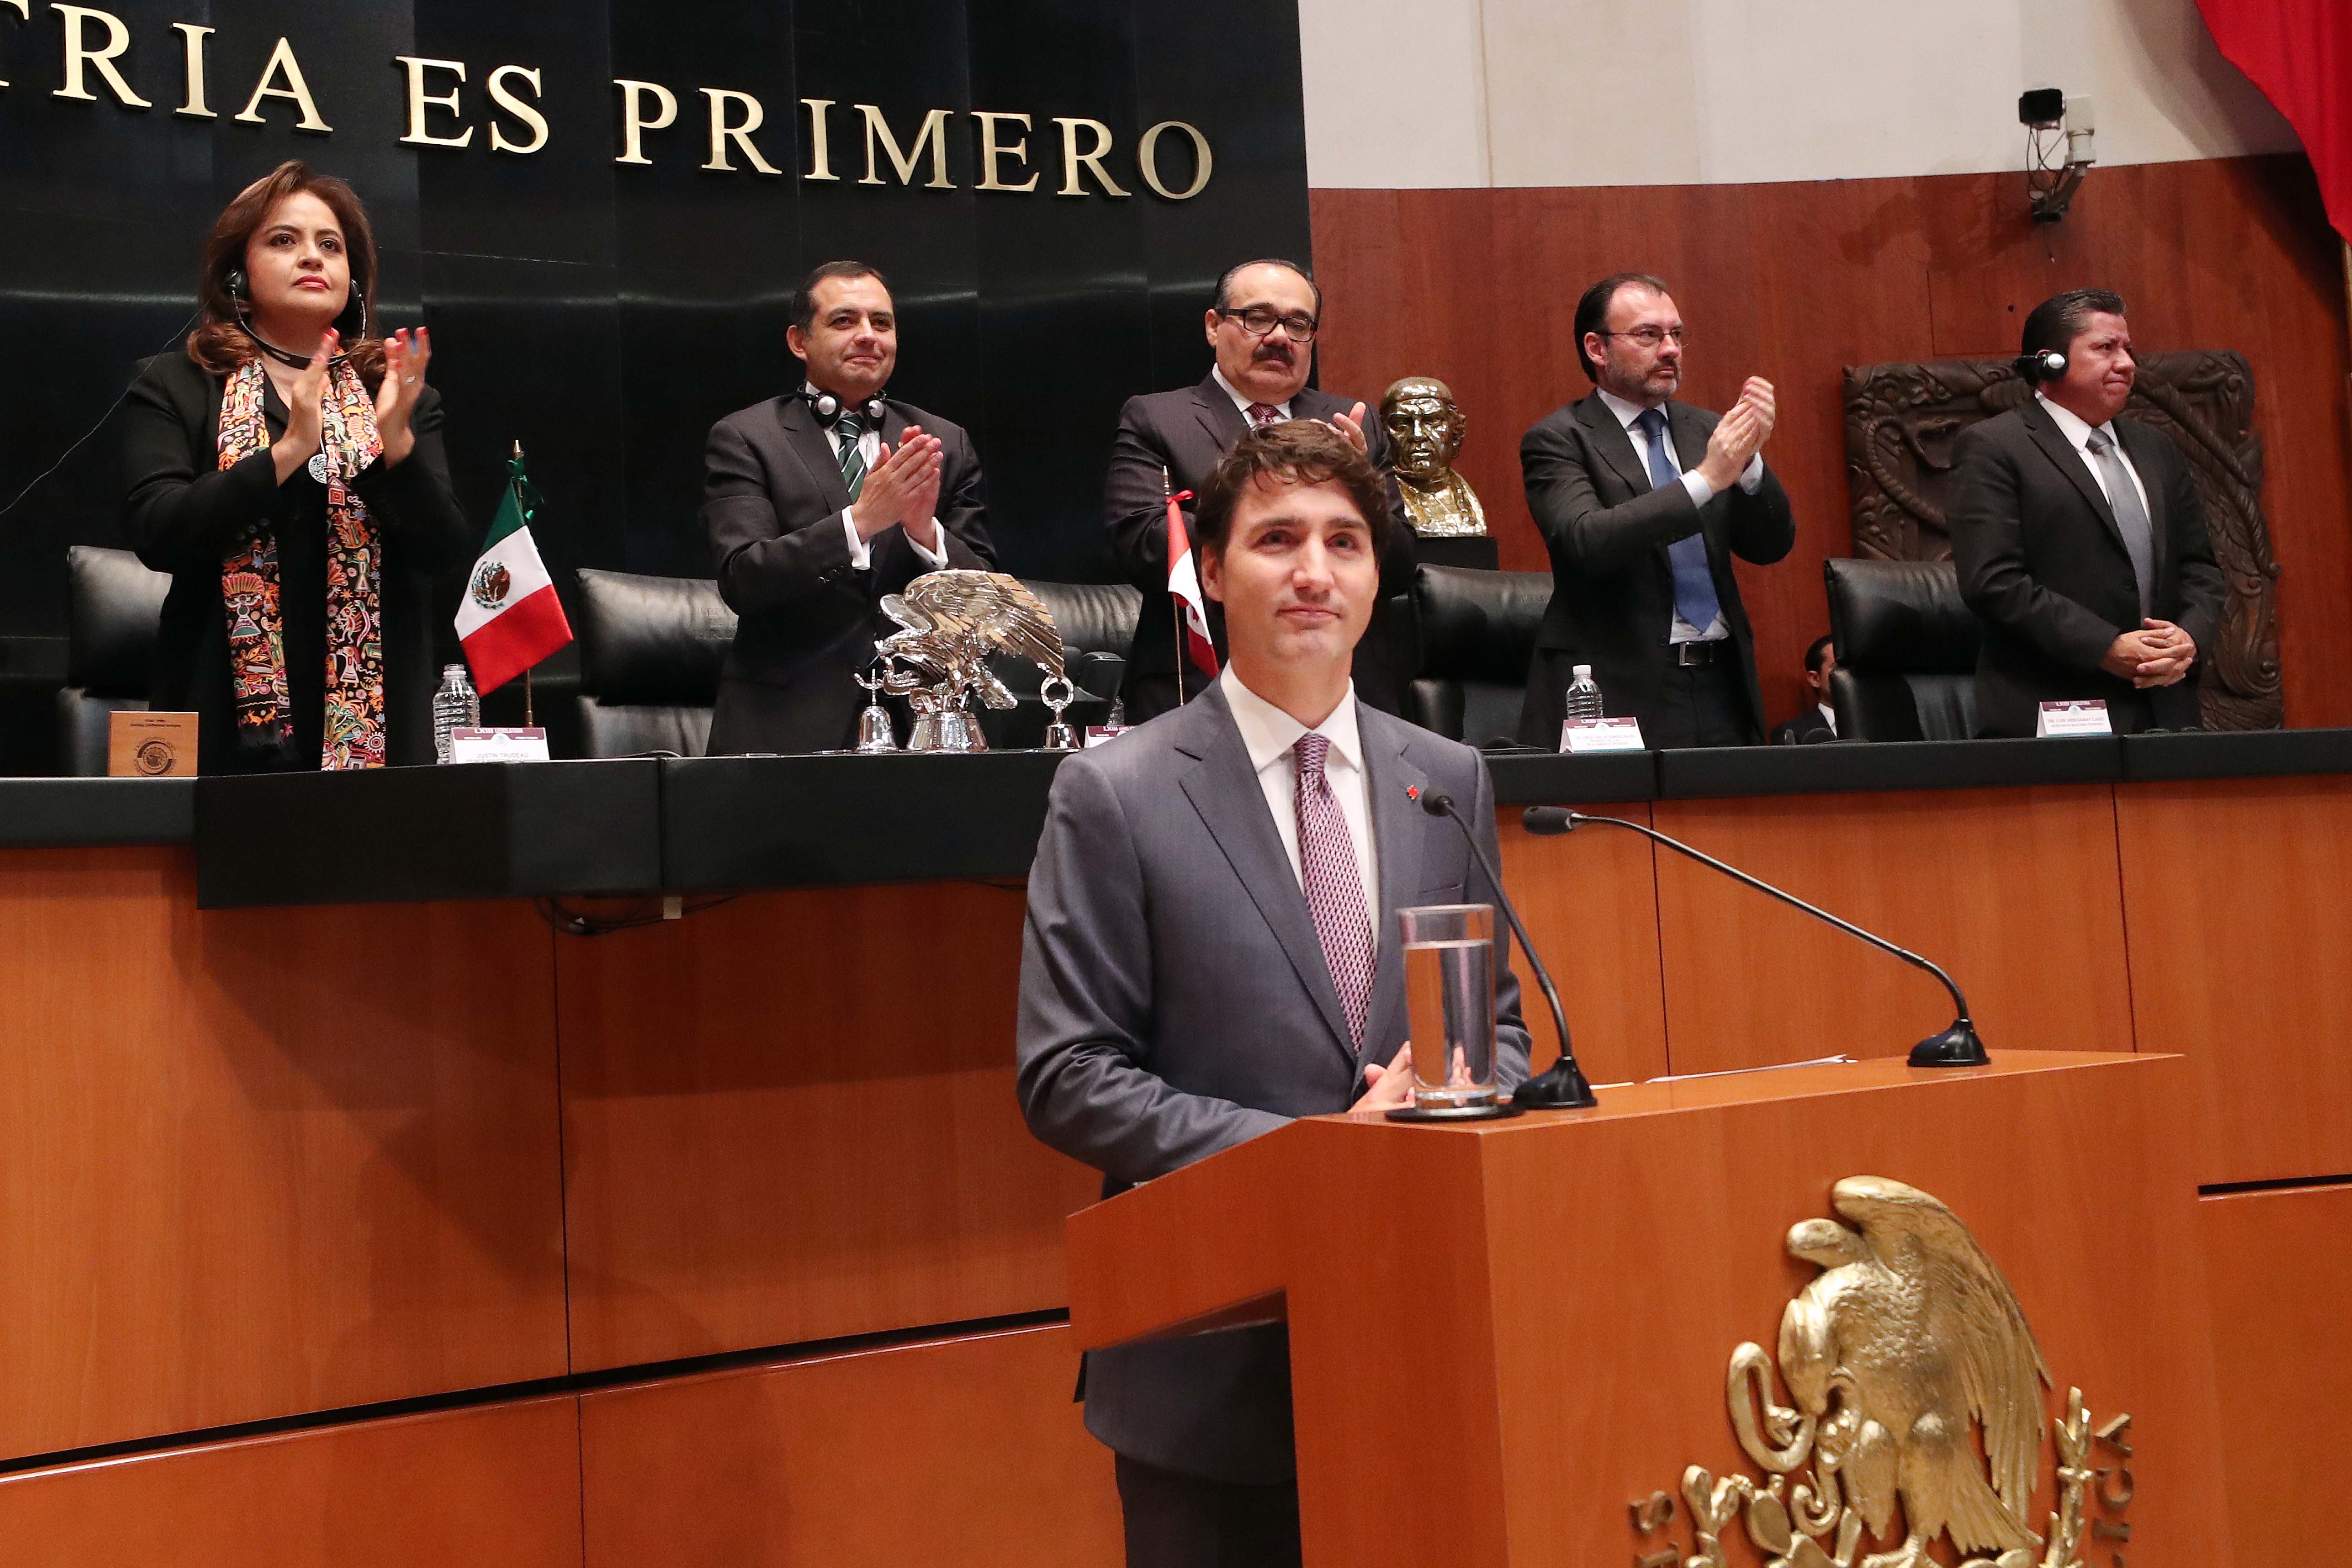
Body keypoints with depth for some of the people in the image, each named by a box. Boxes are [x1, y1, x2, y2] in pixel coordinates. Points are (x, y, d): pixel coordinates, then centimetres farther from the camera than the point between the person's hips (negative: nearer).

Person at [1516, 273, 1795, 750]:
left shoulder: (1705, 430, 13)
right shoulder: (1559, 440, -2)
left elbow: (1771, 546, 8)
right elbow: (1587, 540, -19)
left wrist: (1748, 460, -10)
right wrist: (1706, 478, -21)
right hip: (1618, 693, -5)